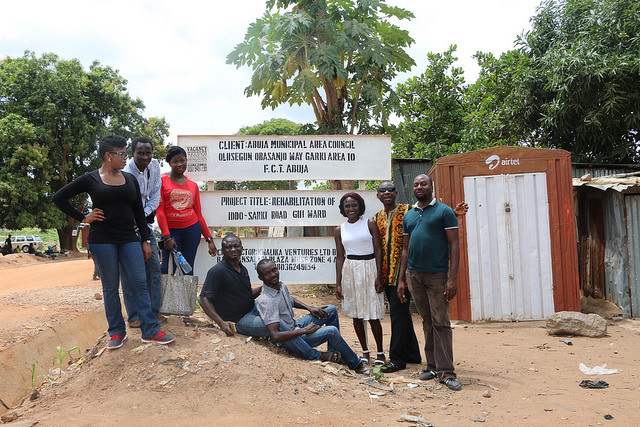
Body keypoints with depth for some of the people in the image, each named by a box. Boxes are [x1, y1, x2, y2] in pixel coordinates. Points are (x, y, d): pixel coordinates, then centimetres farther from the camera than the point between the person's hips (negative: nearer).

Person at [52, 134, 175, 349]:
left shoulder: (130, 179, 11)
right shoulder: (90, 179, 0)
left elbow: (139, 211, 14)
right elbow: (59, 198, 4)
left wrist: (145, 241, 10)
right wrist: (83, 218, -2)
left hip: (128, 238, 3)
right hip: (102, 240, -3)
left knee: (140, 283, -2)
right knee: (110, 287, 4)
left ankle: (150, 331, 2)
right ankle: (117, 332, 17)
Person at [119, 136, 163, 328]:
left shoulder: (154, 166, -2)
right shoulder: (125, 173, -22)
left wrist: (143, 215, -8)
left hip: (145, 222, 6)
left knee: (153, 266, 7)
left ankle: (154, 312, 18)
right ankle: (134, 316, 6)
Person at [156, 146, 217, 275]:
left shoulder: (193, 185, 12)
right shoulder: (162, 180, 0)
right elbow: (160, 211, -5)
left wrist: (209, 239, 9)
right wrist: (167, 237, -14)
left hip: (192, 229, 3)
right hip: (170, 230, -3)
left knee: (188, 270, 4)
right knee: (167, 269, -10)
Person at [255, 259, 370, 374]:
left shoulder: (281, 286, -3)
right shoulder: (266, 301, -30)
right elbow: (275, 337, -34)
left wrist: (309, 308, 8)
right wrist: (305, 330, -27)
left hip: (296, 325, 10)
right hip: (290, 340, -9)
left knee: (332, 310, 11)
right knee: (332, 331, -23)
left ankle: (333, 352, 15)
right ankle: (356, 364, -1)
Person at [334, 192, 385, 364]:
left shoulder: (370, 224, 0)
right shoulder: (339, 230, 8)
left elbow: (378, 250, -2)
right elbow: (340, 257, 9)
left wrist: (379, 277, -9)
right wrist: (338, 283, 4)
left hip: (369, 269, -3)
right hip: (350, 271, 3)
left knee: (372, 314, -3)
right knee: (356, 314, 7)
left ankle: (380, 352, 12)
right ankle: (365, 351, 22)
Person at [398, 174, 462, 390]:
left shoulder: (444, 211, -2)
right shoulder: (408, 216, 14)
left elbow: (454, 245, -6)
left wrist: (453, 278, -14)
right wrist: (401, 280, 12)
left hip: (437, 275, -5)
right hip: (414, 275, 5)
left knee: (441, 323, -4)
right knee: (427, 322, 11)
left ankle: (446, 372, 1)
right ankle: (432, 366, 18)